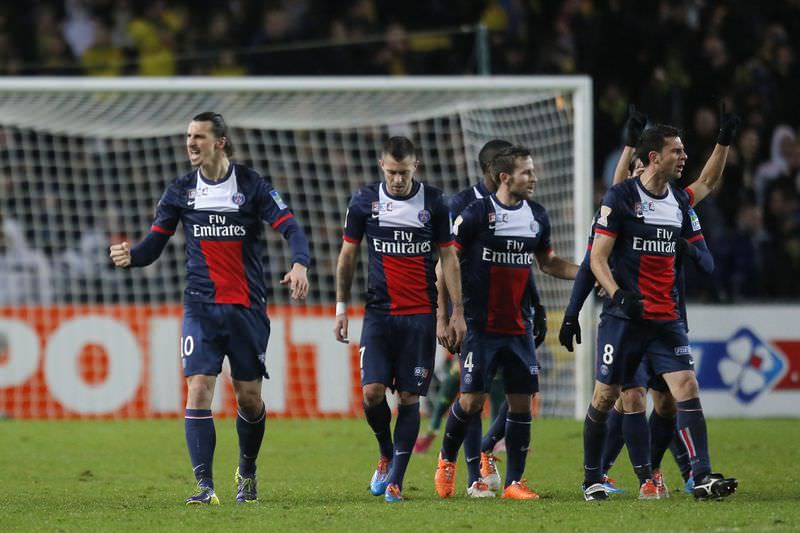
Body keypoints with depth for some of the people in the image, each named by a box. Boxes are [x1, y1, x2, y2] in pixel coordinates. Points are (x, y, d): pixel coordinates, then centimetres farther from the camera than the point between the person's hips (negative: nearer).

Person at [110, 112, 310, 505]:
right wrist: (131, 256, -16)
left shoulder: (252, 185, -4)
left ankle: (247, 473, 30)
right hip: (201, 307, 1)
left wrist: (299, 265, -31)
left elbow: (290, 228, -11)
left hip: (247, 307, -1)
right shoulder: (180, 191, 4)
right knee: (198, 388, -14)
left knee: (249, 396, 5)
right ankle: (204, 485, -15)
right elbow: (154, 243, 7)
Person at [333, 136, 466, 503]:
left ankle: (395, 480, 3)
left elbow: (449, 258, 5)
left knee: (409, 397, -2)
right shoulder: (364, 201, 2)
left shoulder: (433, 203, 1)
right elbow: (347, 255, 10)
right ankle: (386, 454, 16)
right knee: (372, 392, -12)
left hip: (421, 315, 0)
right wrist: (341, 307, 6)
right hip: (379, 314, 0)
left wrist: (457, 312, 0)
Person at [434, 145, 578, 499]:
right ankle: (447, 461, 20)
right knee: (472, 400, -7)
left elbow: (548, 263, 22)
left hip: (519, 327, 5)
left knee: (521, 402, 0)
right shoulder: (476, 213, -9)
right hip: (480, 327, -5)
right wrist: (444, 315, -10)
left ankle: (514, 482, 8)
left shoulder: (537, 215, 8)